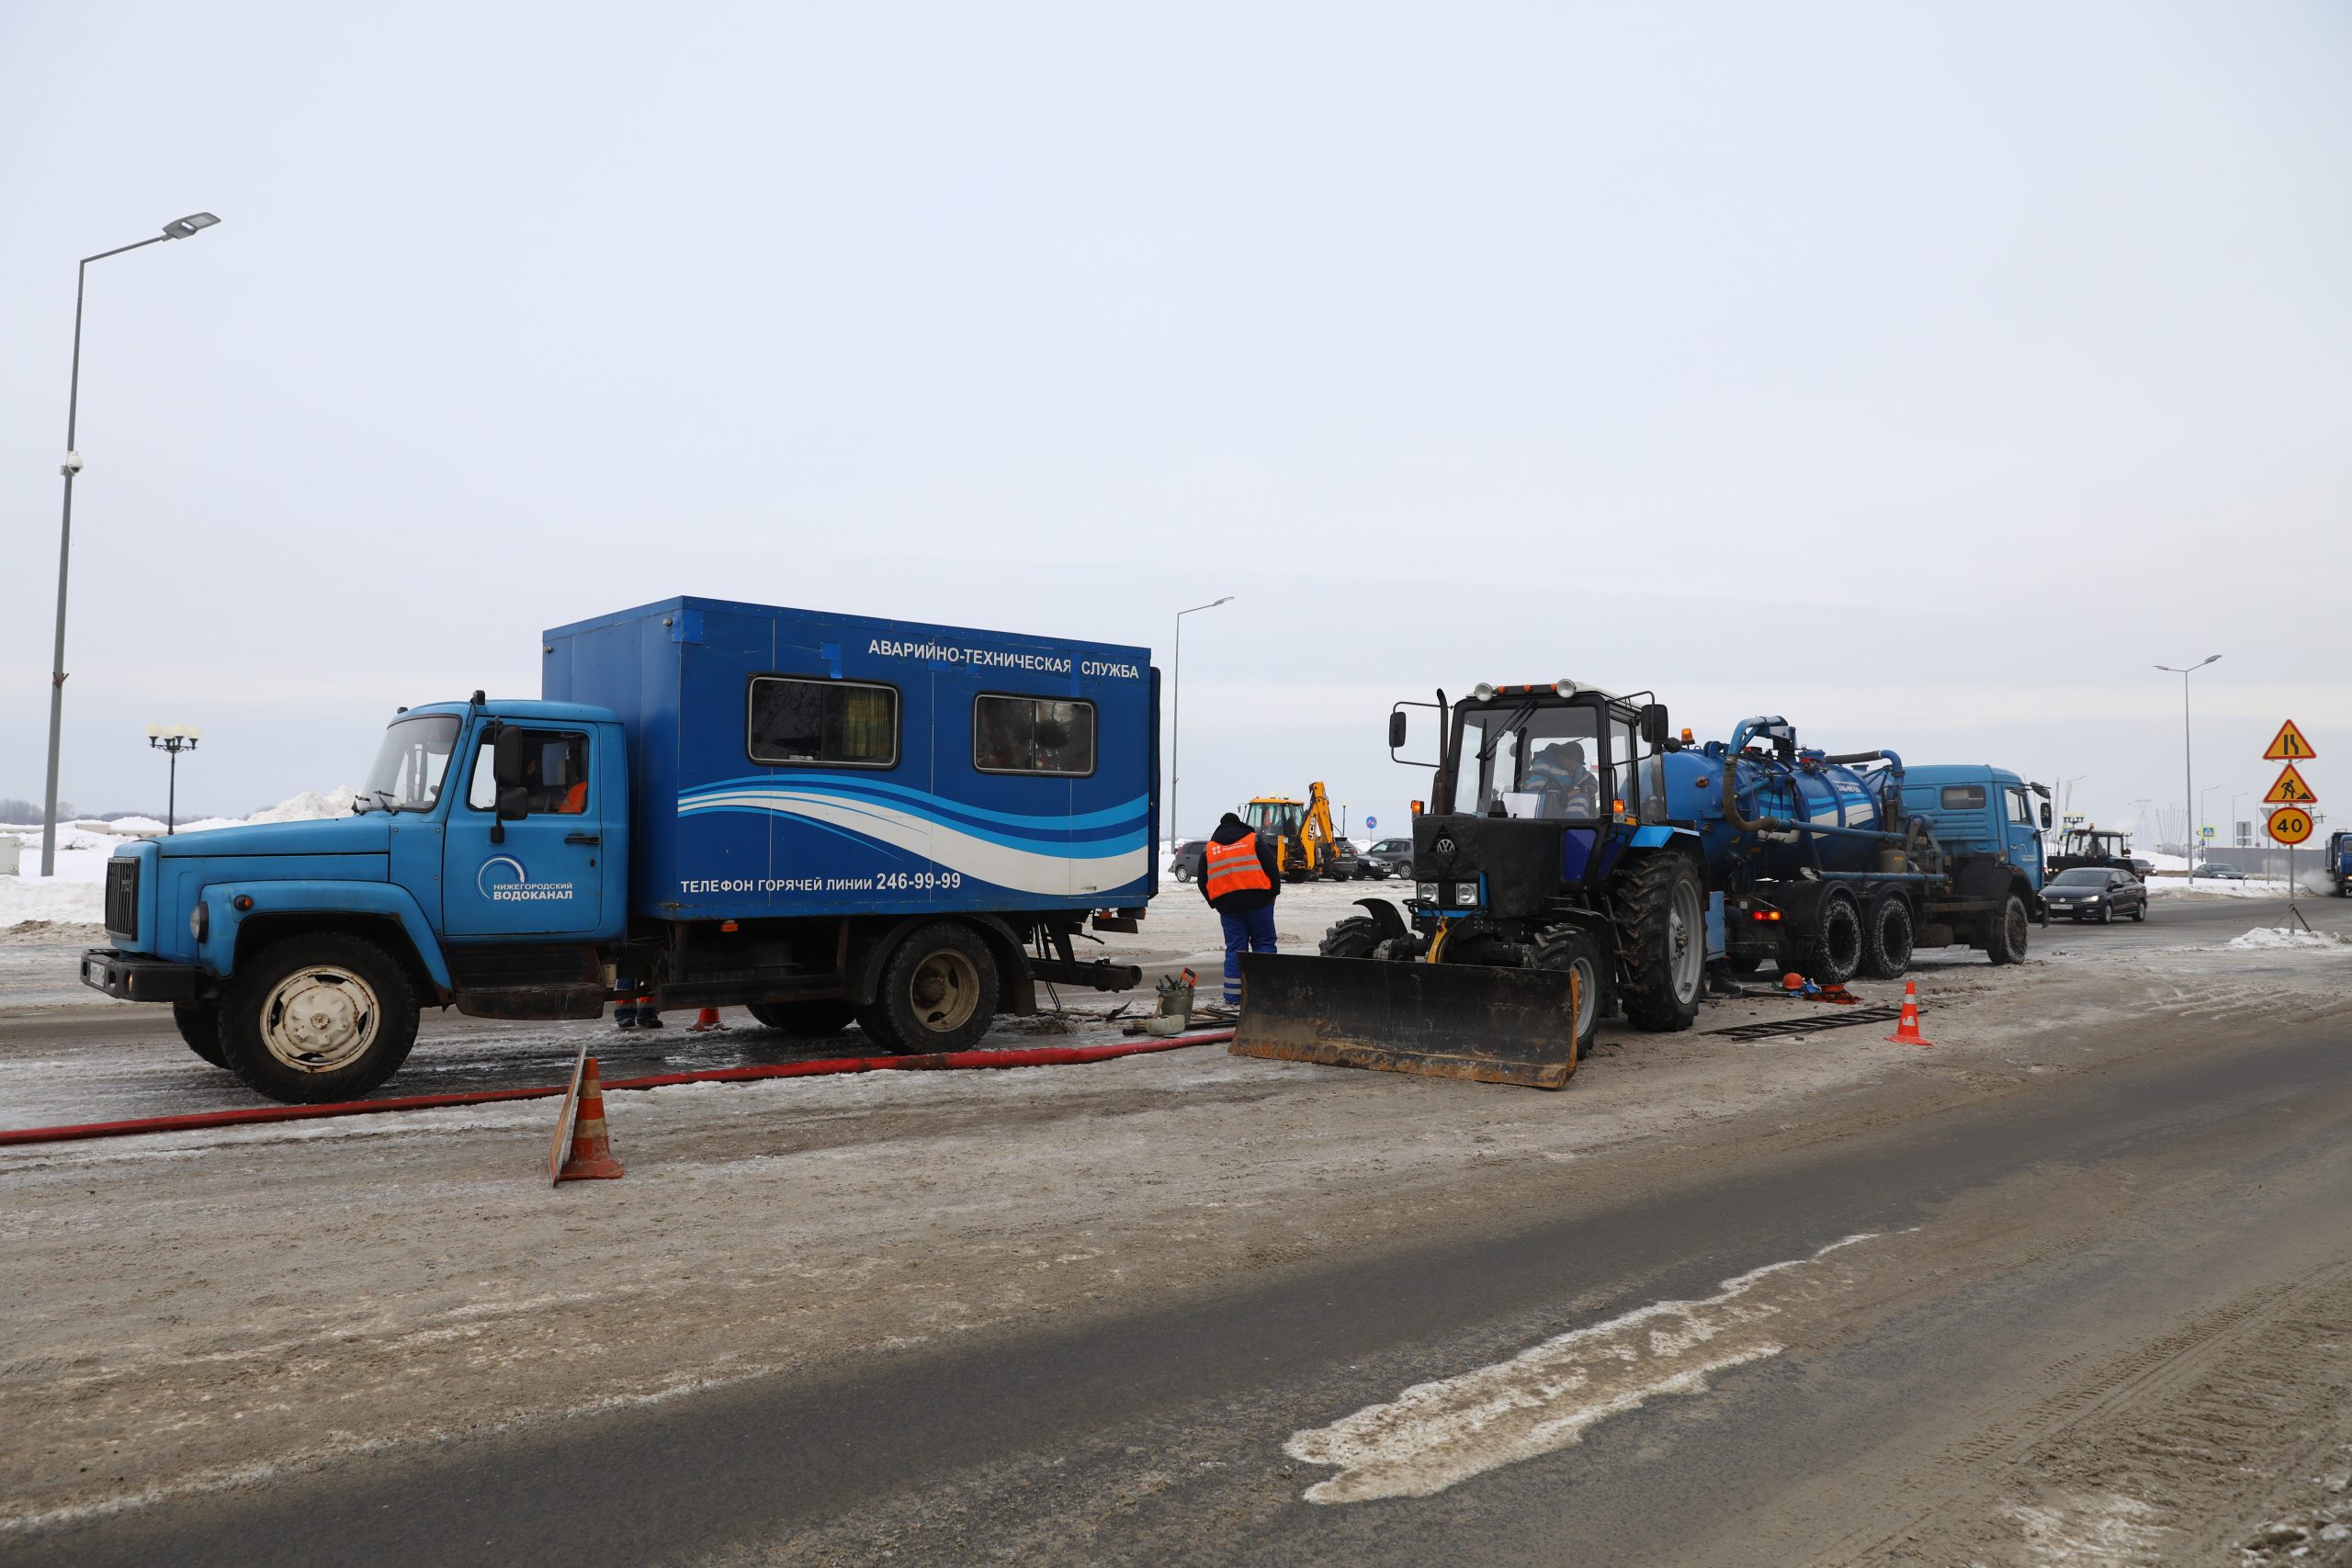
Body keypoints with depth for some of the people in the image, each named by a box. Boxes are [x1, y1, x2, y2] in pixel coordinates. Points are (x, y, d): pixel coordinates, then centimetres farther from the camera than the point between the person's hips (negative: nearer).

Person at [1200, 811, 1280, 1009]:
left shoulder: (1208, 849, 13)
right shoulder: (1255, 839, 6)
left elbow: (1203, 882, 14)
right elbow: (1271, 868, 0)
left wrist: (1215, 903, 22)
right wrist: (1273, 892, 10)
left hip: (1228, 906, 2)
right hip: (1258, 901, -2)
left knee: (1234, 949, 6)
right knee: (1264, 944, 5)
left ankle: (1233, 997, 5)